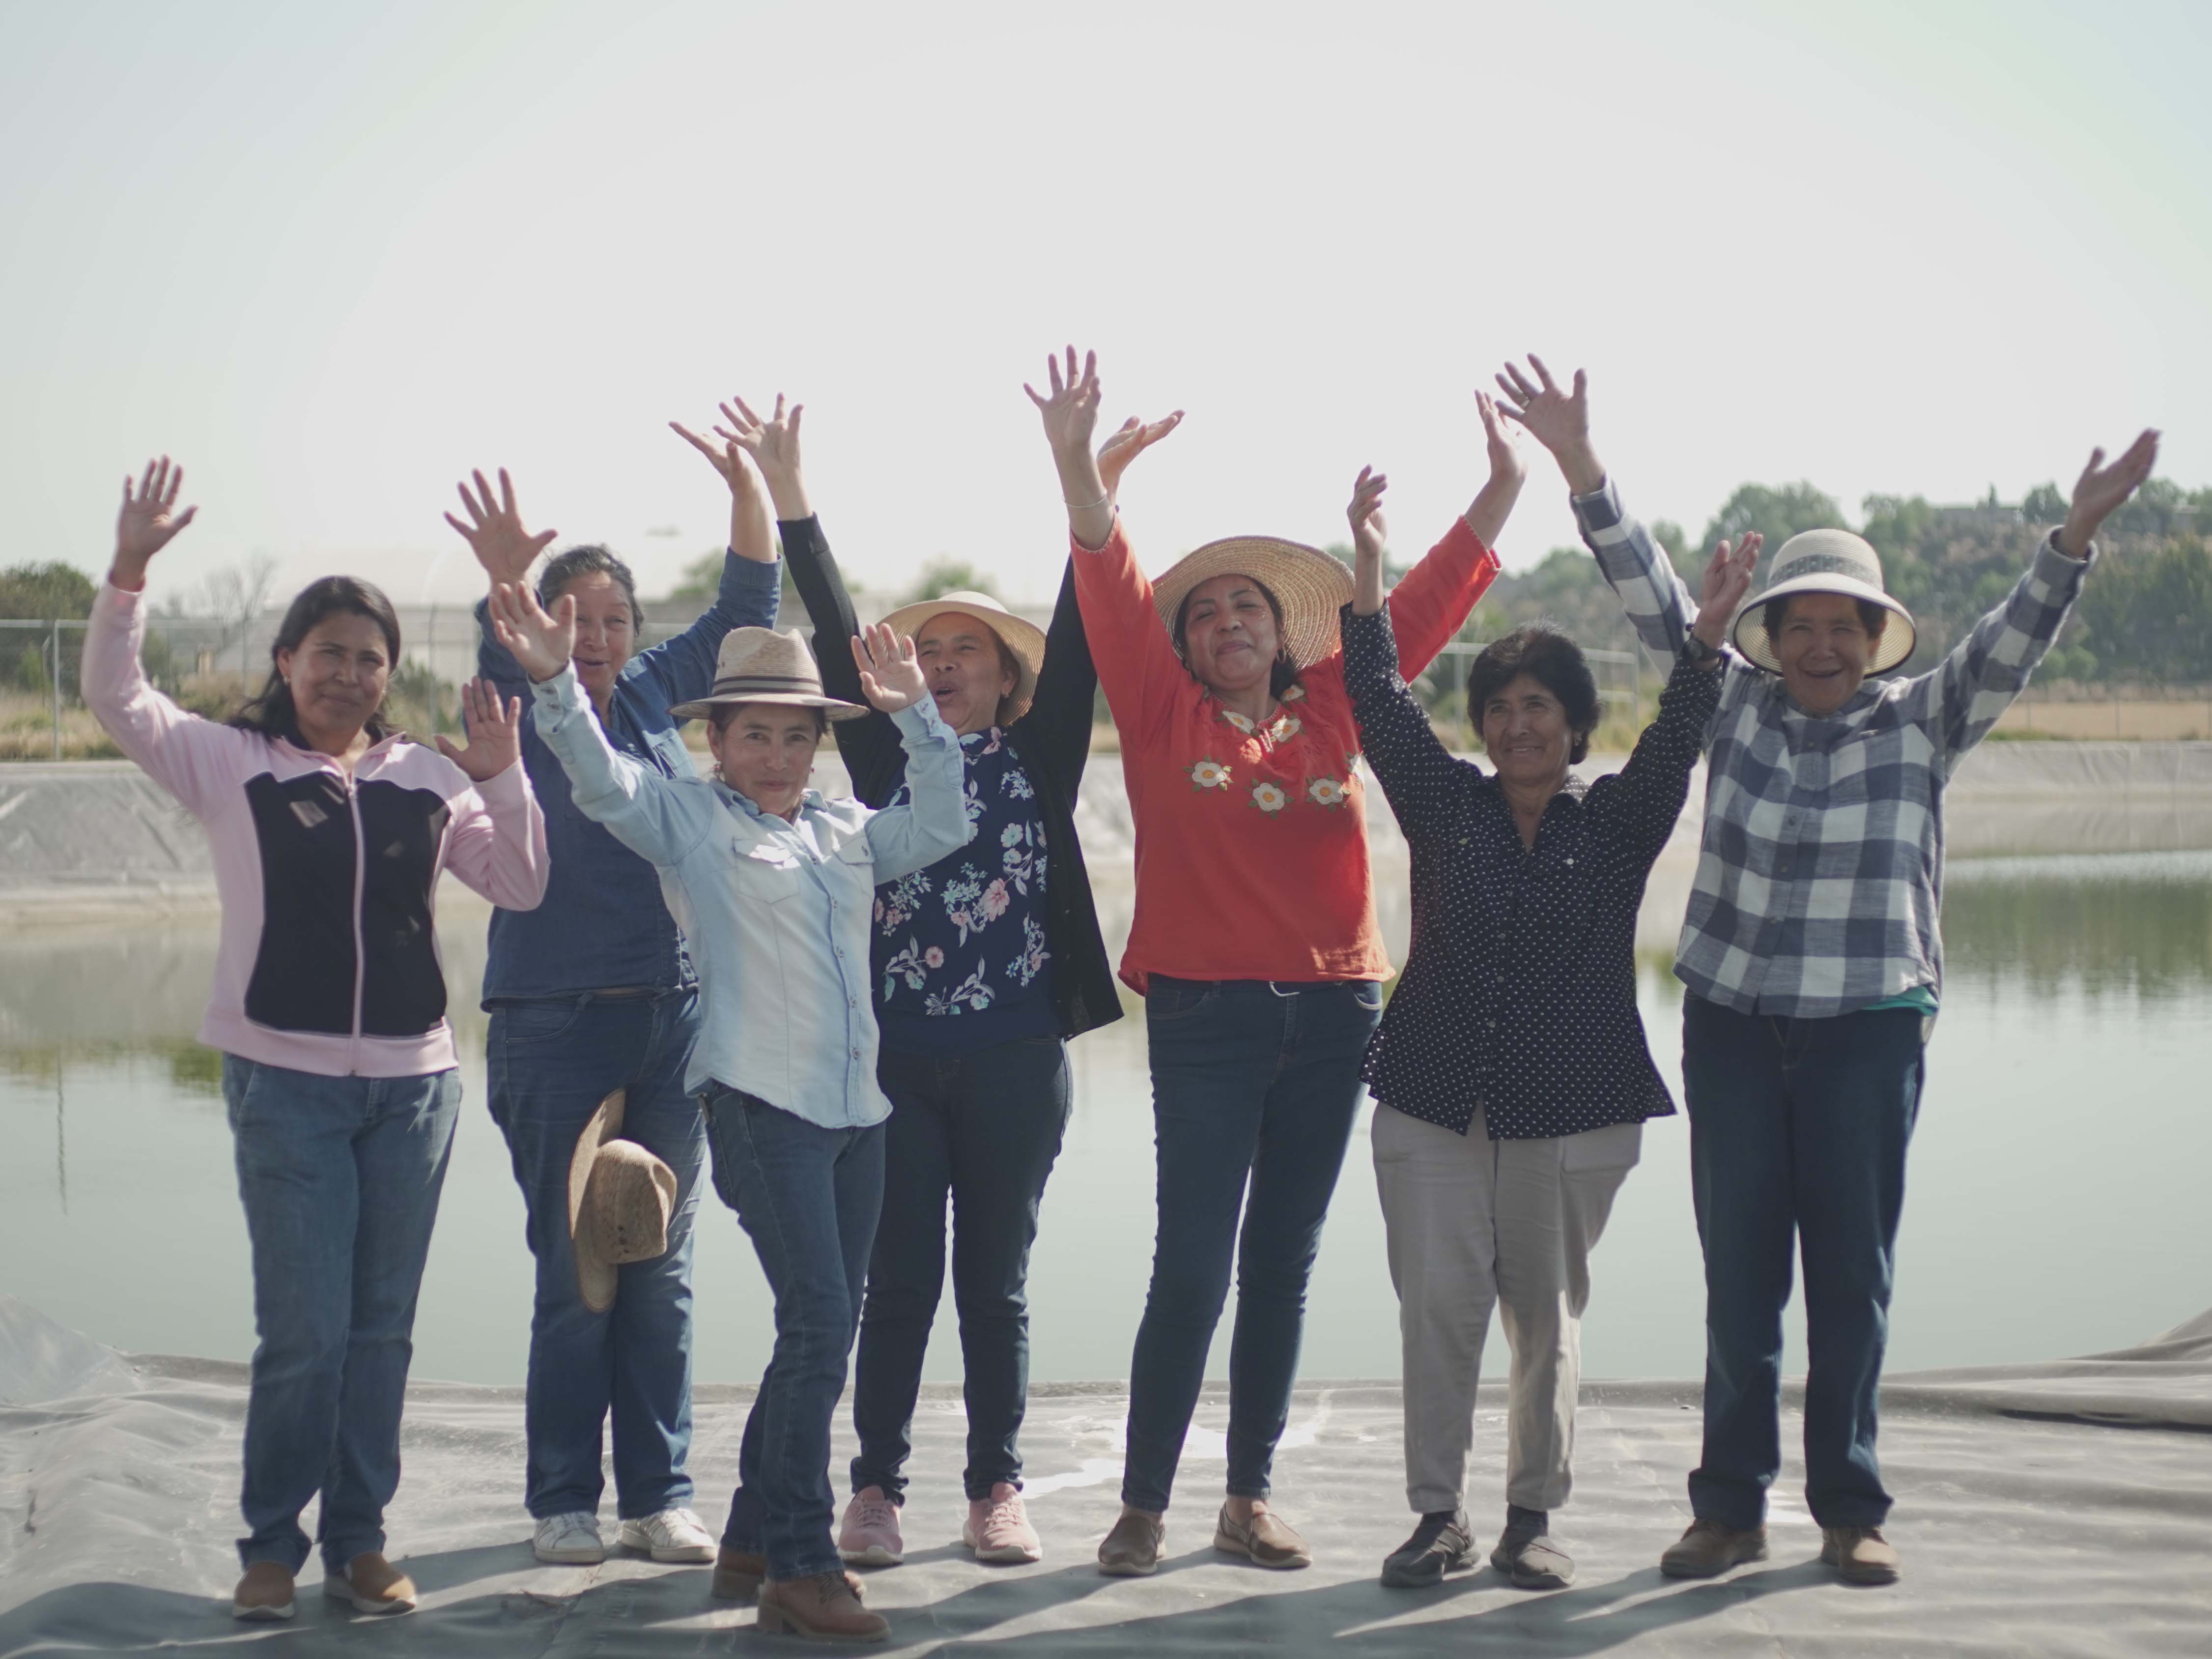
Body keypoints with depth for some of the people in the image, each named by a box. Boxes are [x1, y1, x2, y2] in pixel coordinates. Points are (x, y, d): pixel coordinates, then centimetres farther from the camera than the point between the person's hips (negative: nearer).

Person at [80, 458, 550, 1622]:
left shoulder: (427, 776, 9)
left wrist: (501, 777, -7)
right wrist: (128, 574, -17)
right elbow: (115, 700, -6)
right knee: (304, 1327, -6)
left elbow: (520, 886, 7)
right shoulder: (232, 762, 2)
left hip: (413, 1079, 3)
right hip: (284, 1076, -3)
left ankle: (360, 1540, 18)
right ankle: (272, 1546, 8)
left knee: (382, 1327, 8)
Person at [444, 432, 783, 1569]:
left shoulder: (653, 695, 10)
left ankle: (658, 1496, 13)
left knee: (659, 1272, 7)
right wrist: (505, 587, -46)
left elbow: (748, 607, 11)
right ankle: (561, 1501, 9)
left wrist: (752, 489, -4)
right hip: (555, 1026, -4)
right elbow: (501, 663, -25)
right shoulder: (524, 709, -3)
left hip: (672, 1016, 4)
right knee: (575, 1275, -1)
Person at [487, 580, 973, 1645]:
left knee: (824, 1337, 11)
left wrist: (916, 716, 9)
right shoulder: (688, 819, 2)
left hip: (855, 1109, 7)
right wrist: (555, 683, -25)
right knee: (818, 1326, -15)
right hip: (762, 1105, -7)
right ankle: (799, 1569, -10)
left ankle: (753, 1539, 24)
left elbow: (942, 827, 18)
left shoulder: (845, 834, 18)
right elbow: (602, 781, -10)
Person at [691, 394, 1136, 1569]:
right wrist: (789, 503, -8)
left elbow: (1074, 643, -3)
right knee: (899, 1283, 3)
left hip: (1015, 1060, 0)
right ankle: (875, 1490, 11)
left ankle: (998, 1489, 16)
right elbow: (835, 635, 0)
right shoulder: (884, 755, 8)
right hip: (896, 1059, 0)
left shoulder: (1040, 757, 7)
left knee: (995, 1284, 8)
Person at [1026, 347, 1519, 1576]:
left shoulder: (1332, 715, 11)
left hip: (1331, 1015, 4)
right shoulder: (1163, 717, 2)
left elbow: (1424, 608, 13)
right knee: (1192, 1271, -6)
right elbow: (1114, 594, -8)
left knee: (1282, 1267, 10)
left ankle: (1249, 1499, 19)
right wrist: (1076, 462, -20)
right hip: (1206, 1021, -4)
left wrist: (1504, 488, 10)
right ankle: (1143, 1507, 3)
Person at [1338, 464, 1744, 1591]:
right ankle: (1439, 1515, 5)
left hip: (1571, 1111, -1)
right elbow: (1381, 707, 1)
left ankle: (1533, 1516, 15)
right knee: (1437, 1304, -4)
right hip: (1432, 1102, 1)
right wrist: (1369, 578, -9)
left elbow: (1674, 742, -8)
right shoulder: (1445, 805, 8)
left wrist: (1709, 634, -22)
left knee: (1546, 1315, 5)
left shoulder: (1617, 823, 6)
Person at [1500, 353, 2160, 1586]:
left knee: (1855, 1269, 3)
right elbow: (1655, 598, -1)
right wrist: (1584, 472, -11)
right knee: (1740, 1267, 5)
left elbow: (2011, 646, -10)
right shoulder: (1735, 702, 5)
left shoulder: (1923, 723, 2)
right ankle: (1732, 1505, 12)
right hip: (1733, 1017, 1)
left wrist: (2078, 537, -26)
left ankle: (1851, 1508, 13)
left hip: (1872, 1021, -1)